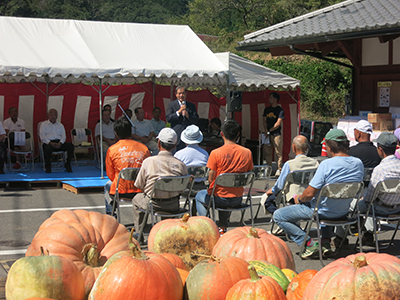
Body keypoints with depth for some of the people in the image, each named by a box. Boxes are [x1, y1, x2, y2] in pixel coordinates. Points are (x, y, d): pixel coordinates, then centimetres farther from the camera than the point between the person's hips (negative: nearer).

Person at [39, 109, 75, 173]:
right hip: (48, 143, -3)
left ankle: (68, 165, -12)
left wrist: (60, 143, -12)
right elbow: (42, 136, 0)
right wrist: (50, 143, -17)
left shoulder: (60, 125, 25)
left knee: (70, 146, -26)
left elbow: (63, 136, 12)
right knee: (47, 149, -40)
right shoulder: (44, 124, 15)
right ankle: (48, 167, -15)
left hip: (59, 143, 3)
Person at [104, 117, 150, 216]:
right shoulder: (144, 148, 0)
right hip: (141, 191, 1)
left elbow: (110, 175, 4)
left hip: (121, 191, -1)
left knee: (108, 185, 33)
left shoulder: (112, 149, -4)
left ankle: (109, 214, 36)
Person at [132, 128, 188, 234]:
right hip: (173, 206, 2)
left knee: (136, 199, 31)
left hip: (153, 205, -2)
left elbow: (139, 185, -4)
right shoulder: (181, 165, -10)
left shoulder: (148, 161, -15)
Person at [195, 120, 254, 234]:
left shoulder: (215, 153, -16)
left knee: (200, 195, 30)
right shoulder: (247, 152, -5)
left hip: (219, 199, -4)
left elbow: (211, 179, -12)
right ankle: (223, 228, 36)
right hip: (238, 200, 4)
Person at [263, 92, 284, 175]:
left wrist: (269, 130, -10)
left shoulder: (280, 110, -2)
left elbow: (278, 123, -9)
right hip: (267, 134, 6)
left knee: (278, 152, -6)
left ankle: (279, 169, -4)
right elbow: (264, 120, 10)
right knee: (267, 152, 5)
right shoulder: (267, 109, 16)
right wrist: (265, 131, -5)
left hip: (276, 134, -5)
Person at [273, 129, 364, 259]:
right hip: (344, 211, 7)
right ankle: (326, 241, 26)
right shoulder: (358, 163, -5)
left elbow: (309, 193, -23)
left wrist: (299, 199, 0)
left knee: (278, 216, 4)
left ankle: (310, 244, -2)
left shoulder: (327, 164, -24)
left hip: (323, 211, -7)